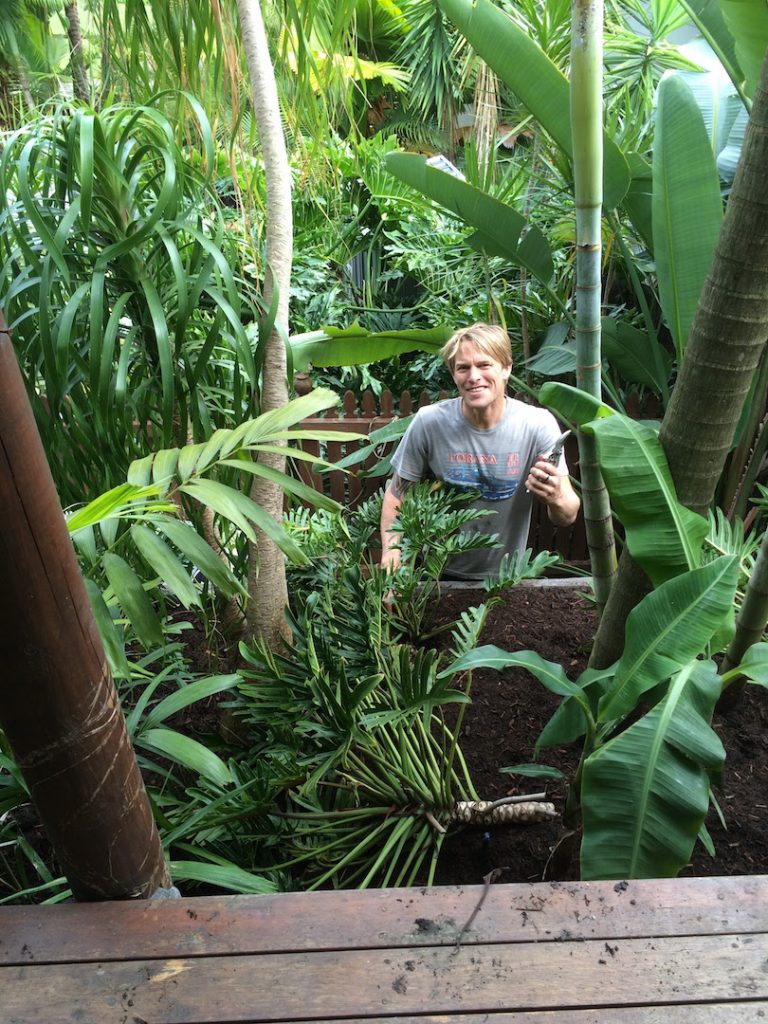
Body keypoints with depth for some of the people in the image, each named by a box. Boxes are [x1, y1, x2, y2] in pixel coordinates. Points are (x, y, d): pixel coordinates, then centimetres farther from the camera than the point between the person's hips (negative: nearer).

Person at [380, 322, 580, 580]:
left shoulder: (539, 425, -15)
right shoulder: (428, 422, -15)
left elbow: (567, 517, -13)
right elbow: (396, 493, -4)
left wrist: (557, 499, -35)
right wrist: (390, 555, -17)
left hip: (506, 575, 0)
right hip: (438, 572, 0)